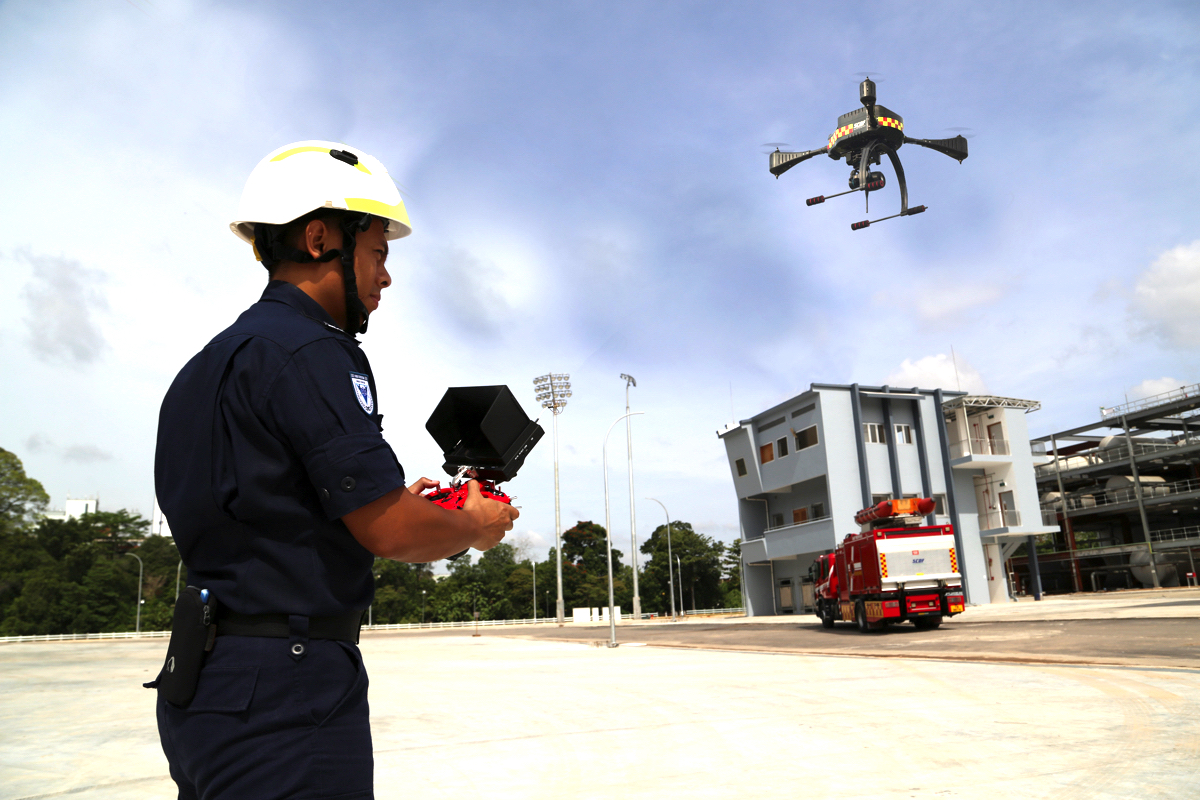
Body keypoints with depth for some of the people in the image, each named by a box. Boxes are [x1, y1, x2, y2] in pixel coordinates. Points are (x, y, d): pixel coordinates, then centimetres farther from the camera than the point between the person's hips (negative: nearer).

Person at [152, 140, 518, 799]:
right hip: (286, 695, -9)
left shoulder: (206, 365, 15)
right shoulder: (306, 351, -16)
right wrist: (478, 527, 0)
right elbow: (392, 531, -20)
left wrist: (389, 502, 17)